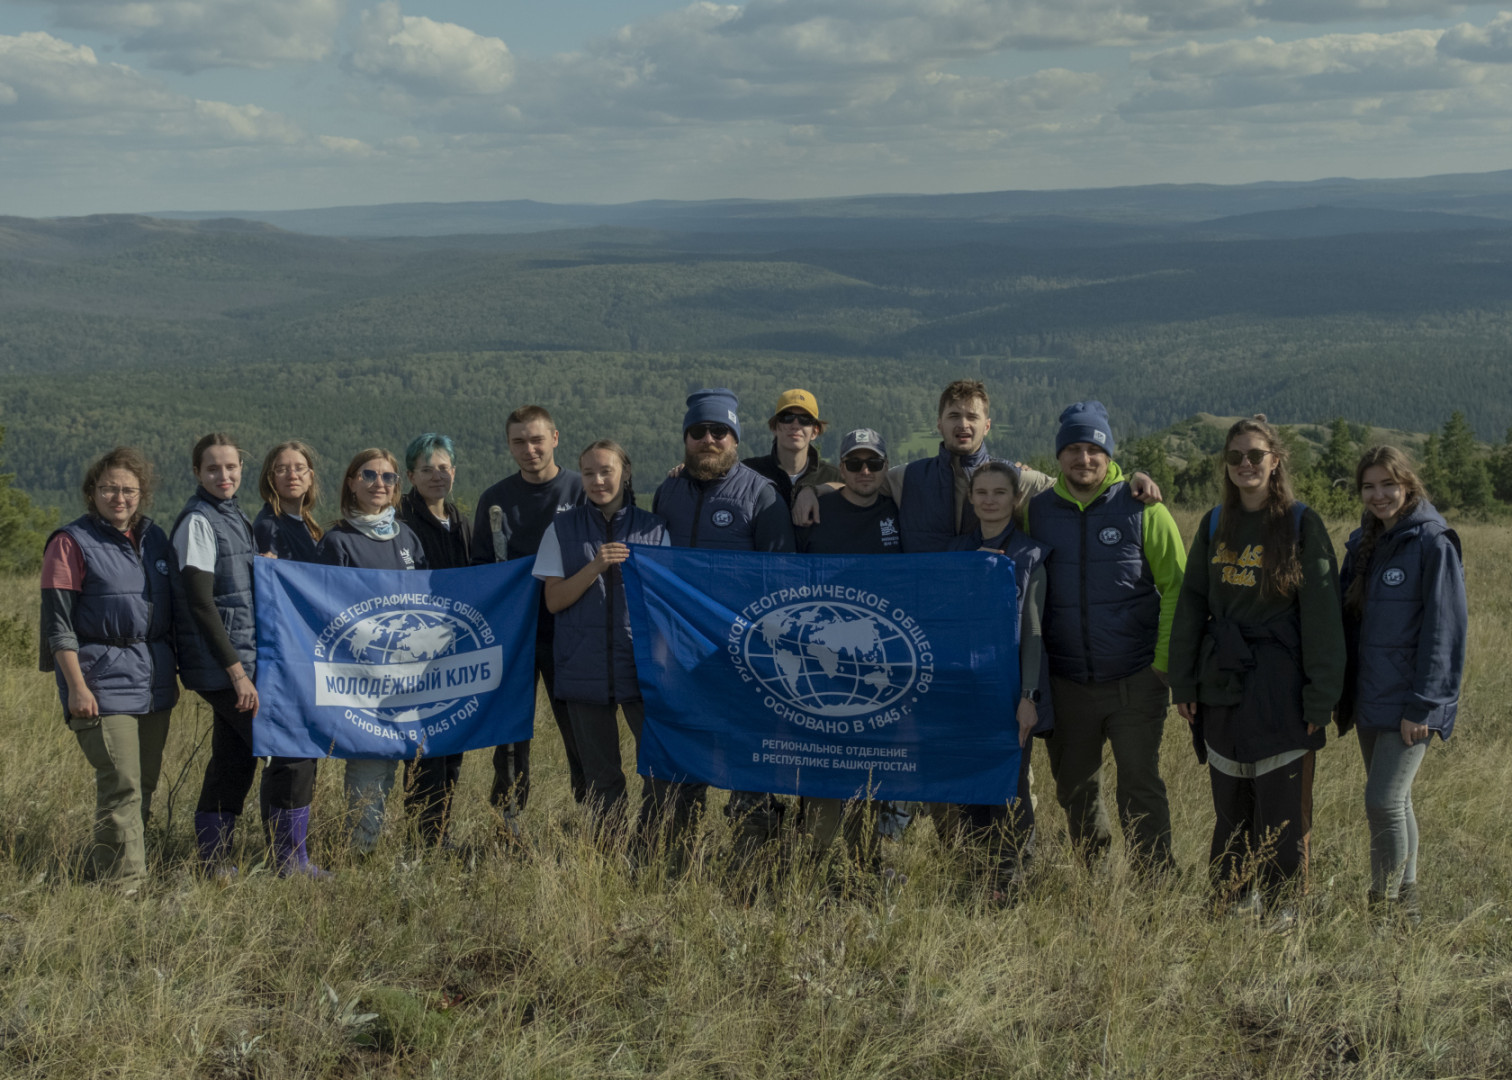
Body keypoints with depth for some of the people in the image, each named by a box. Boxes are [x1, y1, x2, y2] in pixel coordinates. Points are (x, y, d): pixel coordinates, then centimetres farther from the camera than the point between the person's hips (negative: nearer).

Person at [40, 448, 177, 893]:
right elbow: (59, 623, -8)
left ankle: (105, 865, 20)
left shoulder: (154, 539, 13)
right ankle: (123, 884, -6)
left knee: (144, 786, 8)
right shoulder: (72, 543, -4)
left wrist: (170, 672, 18)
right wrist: (77, 687, -14)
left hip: (153, 681, 6)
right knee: (122, 786, -11)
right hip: (103, 681, -6)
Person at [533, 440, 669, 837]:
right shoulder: (563, 529, 9)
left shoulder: (654, 528, 8)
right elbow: (553, 600, 1)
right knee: (600, 775, 5)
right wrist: (595, 567, -12)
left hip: (642, 663, 0)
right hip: (584, 666, 1)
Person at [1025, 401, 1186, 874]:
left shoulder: (1142, 509, -3)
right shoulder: (1037, 511, 4)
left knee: (1140, 790, -4)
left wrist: (1163, 662, -7)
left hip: (1135, 680, -3)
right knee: (1075, 791, 12)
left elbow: (1176, 587, -1)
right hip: (1066, 684, 3)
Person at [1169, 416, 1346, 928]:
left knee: (1282, 800, -2)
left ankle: (1280, 905, 11)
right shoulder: (1215, 524, 10)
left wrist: (1321, 695, -10)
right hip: (1223, 684, 4)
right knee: (1229, 799, 10)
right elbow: (1191, 605, 13)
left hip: (1281, 687, -4)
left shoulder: (1302, 525, -4)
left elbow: (1322, 616, -6)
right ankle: (1230, 899, 23)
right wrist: (1183, 683, 8)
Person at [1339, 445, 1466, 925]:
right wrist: (1343, 693, 9)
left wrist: (1422, 705, -16)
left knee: (1384, 802, -12)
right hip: (1369, 700, 8)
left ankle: (1388, 908, -1)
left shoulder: (1432, 543, -11)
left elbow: (1444, 629, -13)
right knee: (1393, 801, 14)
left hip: (1409, 704, -7)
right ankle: (1405, 902, 24)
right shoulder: (1364, 543, 12)